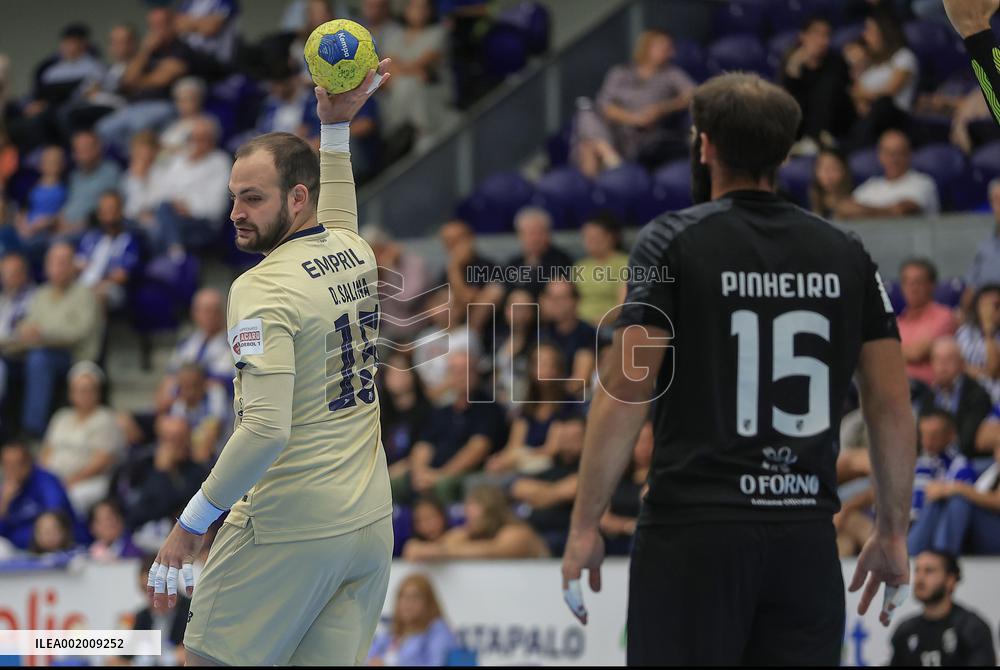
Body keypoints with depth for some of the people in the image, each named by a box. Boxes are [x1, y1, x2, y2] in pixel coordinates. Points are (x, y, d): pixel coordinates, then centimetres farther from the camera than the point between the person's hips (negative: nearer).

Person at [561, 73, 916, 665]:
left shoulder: (674, 242, -2)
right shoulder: (846, 255, 10)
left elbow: (626, 391, -8)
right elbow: (894, 407, 8)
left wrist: (586, 525, -2)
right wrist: (894, 530, 17)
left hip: (695, 530, -4)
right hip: (808, 537, 4)